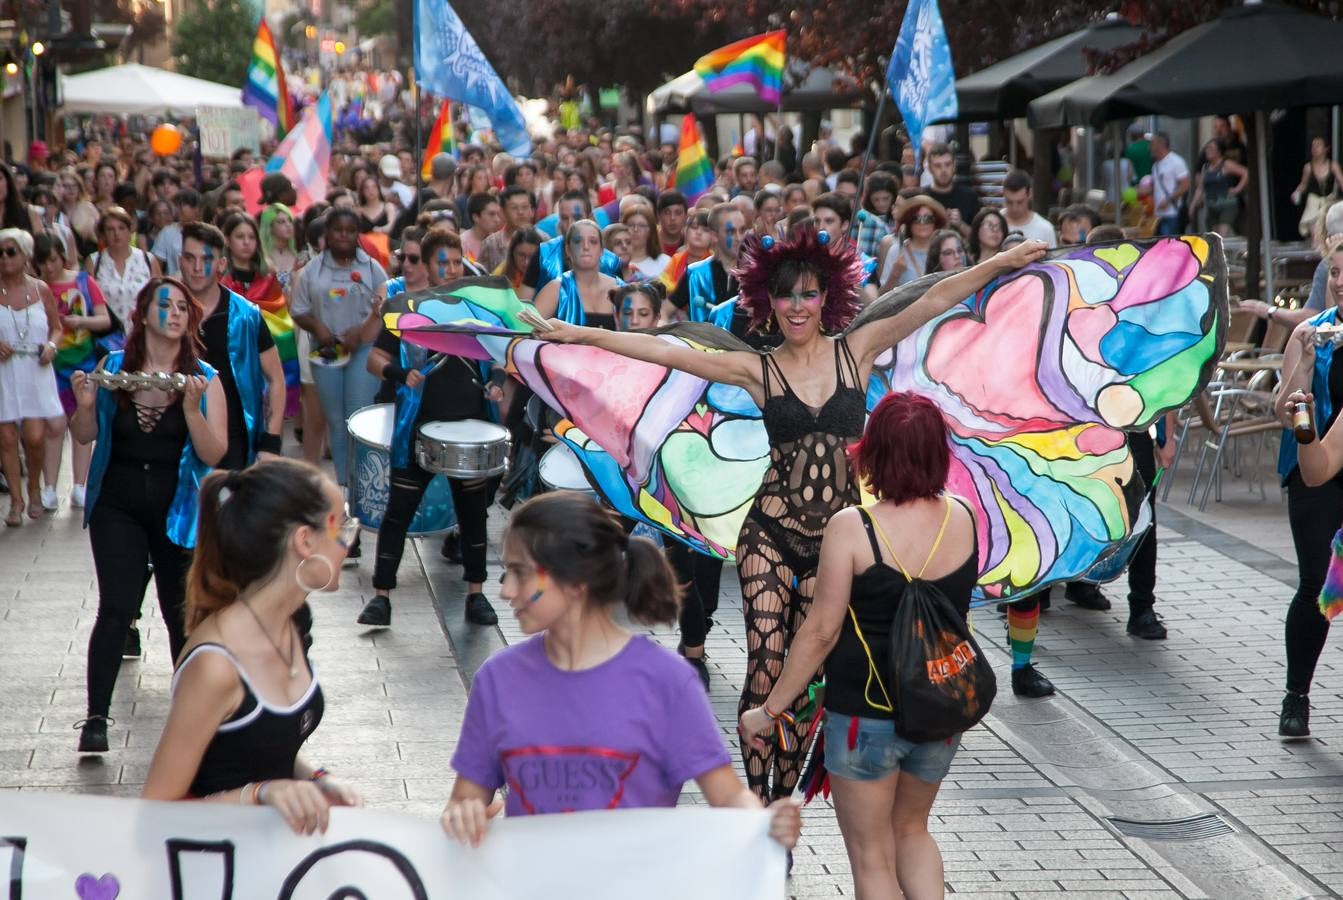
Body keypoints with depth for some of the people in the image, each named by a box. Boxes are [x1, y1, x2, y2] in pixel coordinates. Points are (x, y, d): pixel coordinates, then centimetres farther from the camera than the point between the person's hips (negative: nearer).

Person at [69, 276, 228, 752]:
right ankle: (96, 717, -4)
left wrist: (191, 407, -22)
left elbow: (214, 453, -9)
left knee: (180, 613, 9)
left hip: (176, 511, 0)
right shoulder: (112, 367, -1)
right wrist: (86, 404, -12)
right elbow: (86, 436, 8)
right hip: (116, 507, 0)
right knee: (116, 610, -7)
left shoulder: (204, 378, -4)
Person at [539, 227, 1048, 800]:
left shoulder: (857, 350, 5)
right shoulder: (757, 370, 2)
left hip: (837, 539, 1)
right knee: (764, 672, -8)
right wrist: (579, 334, -8)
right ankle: (758, 805, 1)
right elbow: (662, 350, -4)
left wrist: (1005, 260, -4)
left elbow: (935, 300, 0)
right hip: (771, 535, -1)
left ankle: (781, 807, 15)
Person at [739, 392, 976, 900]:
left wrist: (770, 709, -5)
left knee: (872, 858, 11)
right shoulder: (962, 518, -4)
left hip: (865, 714, -4)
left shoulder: (851, 528, -17)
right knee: (911, 829, 27)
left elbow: (822, 631, -15)